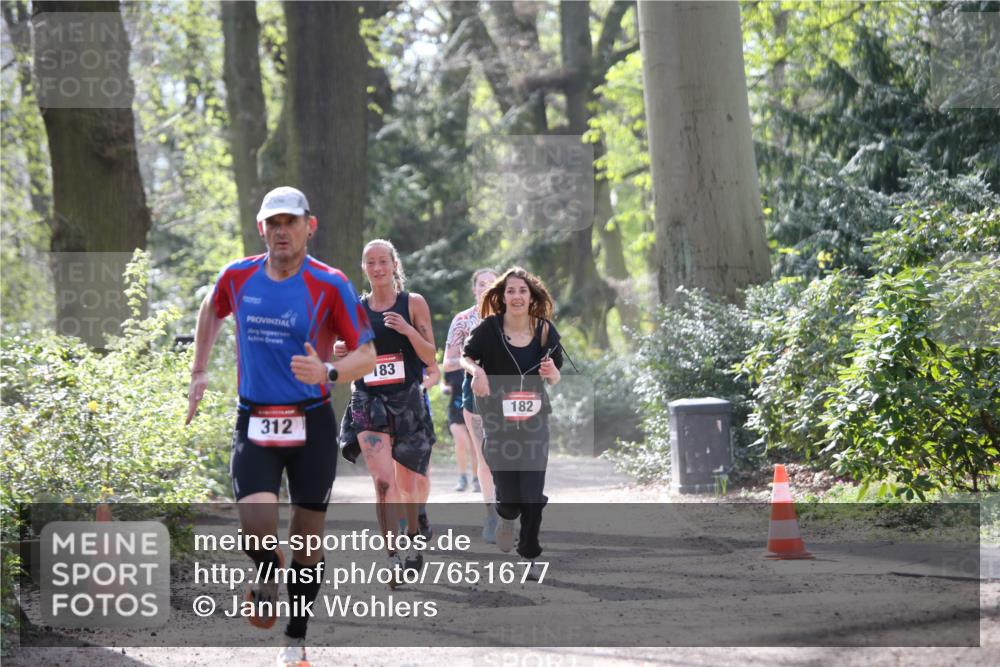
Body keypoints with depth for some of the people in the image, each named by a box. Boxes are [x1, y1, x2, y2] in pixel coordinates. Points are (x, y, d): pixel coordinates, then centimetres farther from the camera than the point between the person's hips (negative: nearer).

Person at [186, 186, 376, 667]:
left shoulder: (330, 284, -8)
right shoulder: (238, 277, 1)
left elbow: (367, 355, -7)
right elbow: (211, 311, 25)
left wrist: (328, 371, -26)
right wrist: (199, 372, 21)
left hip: (312, 424, -1)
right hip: (254, 423, 1)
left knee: (307, 539, 4)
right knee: (256, 524, -19)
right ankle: (268, 575, 16)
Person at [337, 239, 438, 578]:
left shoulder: (414, 303, 1)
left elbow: (430, 359, -2)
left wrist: (408, 330, -18)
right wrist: (341, 355, -8)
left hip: (408, 401, 0)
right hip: (369, 403, 0)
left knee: (408, 483, 11)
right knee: (383, 482, -15)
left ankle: (413, 540, 36)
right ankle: (393, 557, -17)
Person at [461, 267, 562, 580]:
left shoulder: (545, 330, -3)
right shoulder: (489, 328, -10)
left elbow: (556, 379, 7)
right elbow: (466, 356, 5)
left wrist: (551, 372, -17)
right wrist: (476, 370, -17)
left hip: (534, 421, 2)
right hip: (498, 422, -2)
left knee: (533, 493, -2)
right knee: (509, 495, -2)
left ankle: (530, 553, 16)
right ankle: (507, 516, 36)